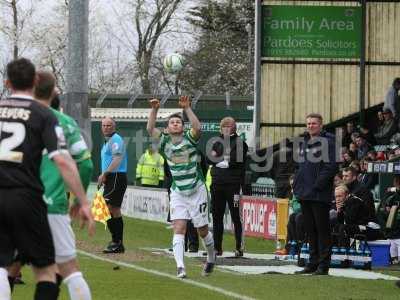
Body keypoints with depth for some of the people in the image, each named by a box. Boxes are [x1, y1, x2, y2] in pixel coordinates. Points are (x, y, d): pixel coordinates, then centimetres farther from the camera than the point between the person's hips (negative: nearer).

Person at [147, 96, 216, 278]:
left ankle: (211, 259, 33)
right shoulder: (165, 142, 1)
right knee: (179, 228, -12)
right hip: (177, 193, 2)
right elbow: (150, 129, -10)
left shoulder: (189, 139, -6)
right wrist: (154, 110, -20)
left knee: (202, 230, 7)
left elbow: (197, 128, -26)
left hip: (197, 191, -2)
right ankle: (180, 267, -19)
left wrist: (187, 108, -29)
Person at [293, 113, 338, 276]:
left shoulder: (328, 142, -7)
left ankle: (323, 265, -2)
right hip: (305, 194, 8)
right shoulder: (304, 142, 17)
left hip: (320, 194, -8)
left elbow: (331, 166, -15)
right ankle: (313, 262, 18)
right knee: (310, 230, 12)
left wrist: (318, 185, -19)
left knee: (322, 229, -4)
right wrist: (296, 185, 10)